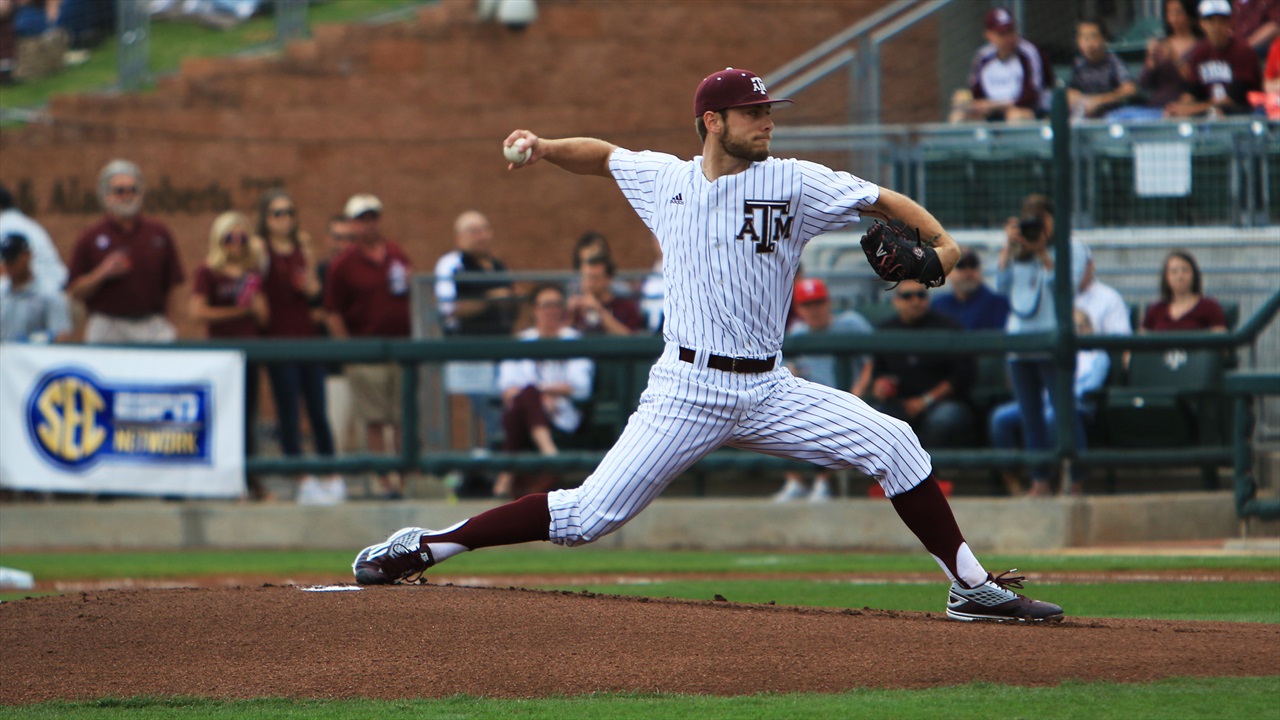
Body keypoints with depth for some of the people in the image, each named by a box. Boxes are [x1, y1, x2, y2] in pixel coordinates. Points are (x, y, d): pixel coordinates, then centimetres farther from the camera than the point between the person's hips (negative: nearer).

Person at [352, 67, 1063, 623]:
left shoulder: (792, 182, 0)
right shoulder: (663, 178, 5)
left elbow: (884, 200, -4)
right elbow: (604, 155, 24)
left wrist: (938, 241, -21)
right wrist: (546, 148, 7)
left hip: (767, 390, 2)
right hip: (687, 391, -2)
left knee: (891, 444, -12)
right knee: (590, 513, -10)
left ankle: (971, 586, -2)